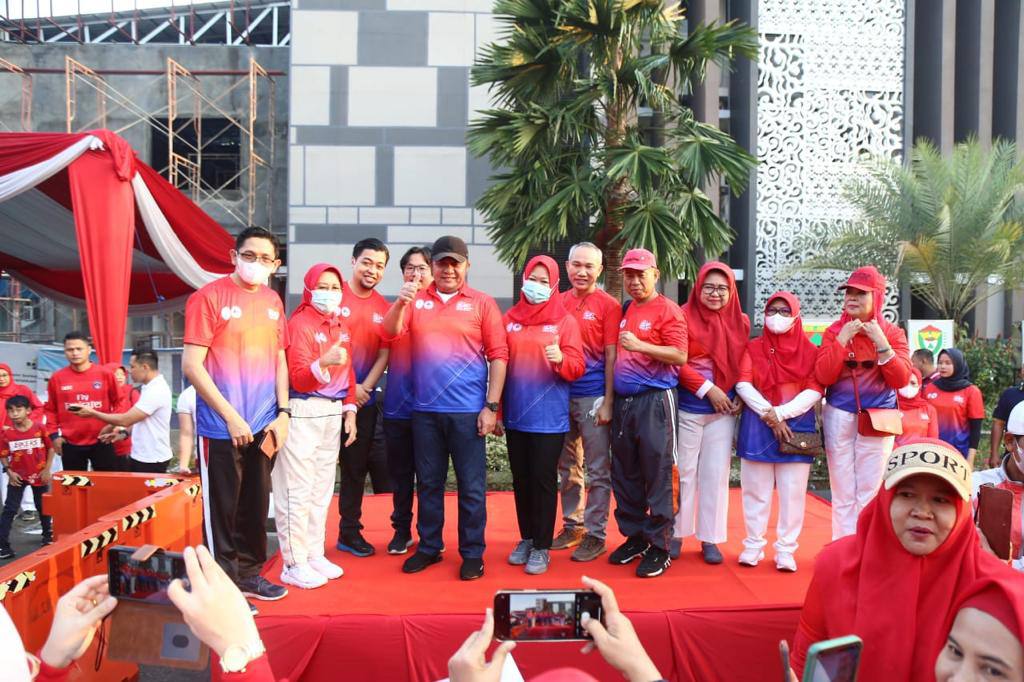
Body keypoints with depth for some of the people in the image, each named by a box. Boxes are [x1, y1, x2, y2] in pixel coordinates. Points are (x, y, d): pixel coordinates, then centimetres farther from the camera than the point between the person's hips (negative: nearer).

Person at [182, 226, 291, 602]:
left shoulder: (273, 302, 9)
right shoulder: (210, 297, -9)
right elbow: (191, 364, -13)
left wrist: (283, 412, 6)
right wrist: (230, 416, -15)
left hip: (263, 426, 6)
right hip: (222, 427, -6)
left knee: (256, 506, 15)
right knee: (222, 509, 4)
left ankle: (249, 574, 31)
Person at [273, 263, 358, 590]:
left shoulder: (341, 325, 12)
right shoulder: (300, 323, -10)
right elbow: (298, 378, -16)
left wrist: (349, 410, 10)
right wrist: (323, 363, -34)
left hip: (334, 412, 7)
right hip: (304, 412, -7)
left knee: (322, 488, 13)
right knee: (298, 490, -3)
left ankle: (315, 555, 23)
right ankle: (294, 564, 5)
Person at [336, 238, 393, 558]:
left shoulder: (384, 308, 7)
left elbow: (384, 354, 7)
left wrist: (364, 387, -6)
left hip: (362, 399, 5)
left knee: (355, 466, 11)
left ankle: (349, 532, 24)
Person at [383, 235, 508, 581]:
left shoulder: (482, 303, 0)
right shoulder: (416, 300, 7)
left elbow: (498, 356, -2)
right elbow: (390, 332, -5)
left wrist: (491, 406, -7)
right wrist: (400, 303, -25)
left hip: (468, 410, -3)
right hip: (424, 410, 3)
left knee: (471, 486, 5)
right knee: (428, 482, 14)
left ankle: (473, 553, 18)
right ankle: (429, 546, 28)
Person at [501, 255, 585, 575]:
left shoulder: (565, 321, -2)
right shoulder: (510, 319, 7)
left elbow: (577, 369, -5)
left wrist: (560, 359, -27)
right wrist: (496, 409, 10)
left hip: (549, 417, -3)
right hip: (515, 415, 4)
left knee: (543, 480, 1)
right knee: (521, 479, 12)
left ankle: (542, 547, 12)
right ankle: (526, 538, 26)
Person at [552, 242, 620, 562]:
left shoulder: (608, 305, -4)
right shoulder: (559, 302, 8)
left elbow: (611, 356, -6)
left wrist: (608, 402, -10)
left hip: (593, 397, -5)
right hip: (561, 395, 5)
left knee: (597, 471, 3)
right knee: (567, 467, 15)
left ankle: (595, 535, 14)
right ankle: (572, 526, 29)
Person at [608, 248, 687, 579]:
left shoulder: (667, 310, -4)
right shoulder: (625, 310, 16)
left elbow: (680, 355, -13)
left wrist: (639, 345, -22)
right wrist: (610, 398, 13)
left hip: (655, 400, -7)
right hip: (623, 400, 7)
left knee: (658, 474, -4)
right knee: (624, 473, 12)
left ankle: (659, 547, 4)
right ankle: (633, 536, 25)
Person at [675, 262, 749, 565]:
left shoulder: (740, 322, 8)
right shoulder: (685, 316, -5)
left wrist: (741, 397, -1)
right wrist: (708, 388, -13)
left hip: (724, 410, 3)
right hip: (688, 409, -3)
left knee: (716, 474, 6)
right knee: (685, 472, 3)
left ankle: (710, 539, 16)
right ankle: (677, 533, 15)